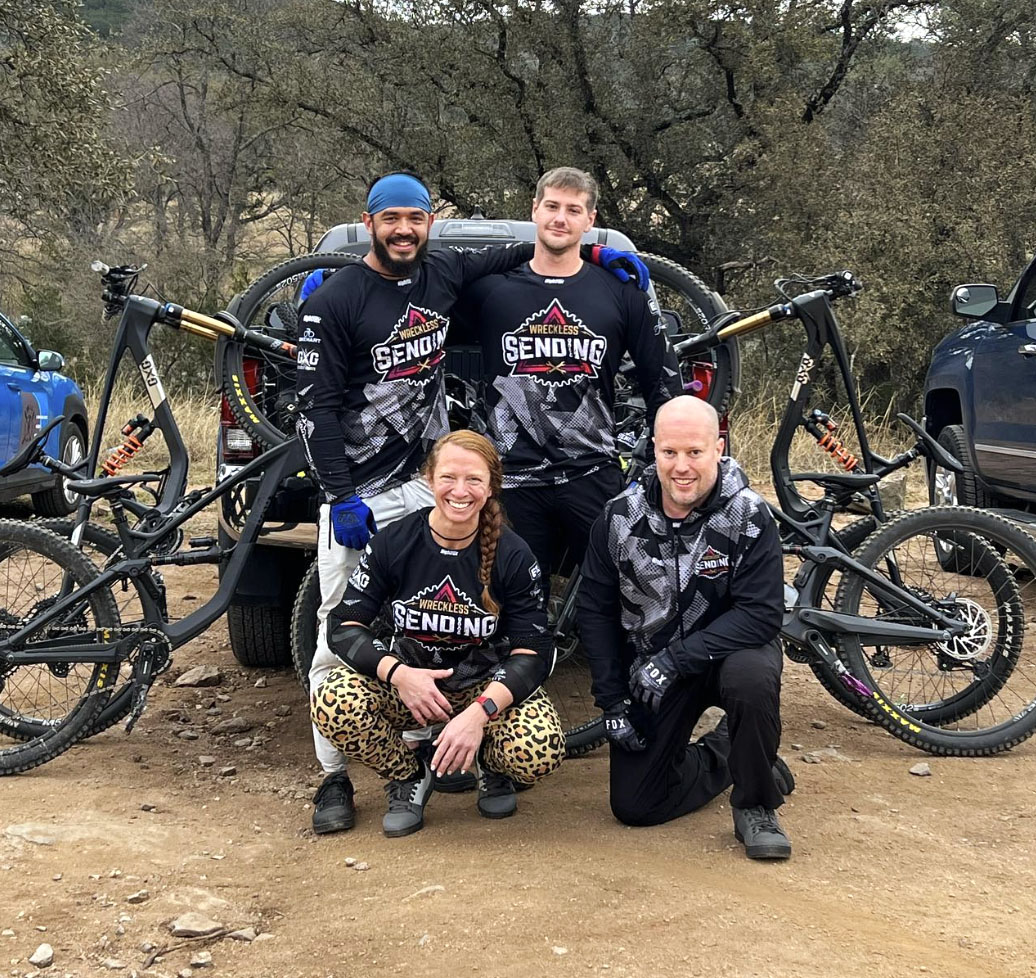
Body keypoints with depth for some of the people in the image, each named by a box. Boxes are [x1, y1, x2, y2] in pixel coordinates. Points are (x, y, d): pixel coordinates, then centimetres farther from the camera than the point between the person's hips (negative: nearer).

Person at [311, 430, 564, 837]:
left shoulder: (512, 555, -12)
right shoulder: (393, 542, -10)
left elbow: (532, 651, -14)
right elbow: (343, 626, -9)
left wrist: (480, 712, -31)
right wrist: (397, 673, -29)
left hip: (488, 684, -1)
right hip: (409, 678, 1)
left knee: (540, 752, -32)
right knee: (333, 704, -30)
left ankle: (490, 765, 9)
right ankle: (407, 774, 2)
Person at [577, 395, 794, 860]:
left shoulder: (749, 518, -17)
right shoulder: (619, 518, -10)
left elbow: (761, 613, -23)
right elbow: (595, 610, -2)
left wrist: (673, 660, -29)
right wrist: (613, 700, -6)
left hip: (728, 652, -2)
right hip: (650, 670, 3)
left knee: (752, 677, -38)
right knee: (633, 805, -3)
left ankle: (756, 806, -12)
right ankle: (722, 754, 26)